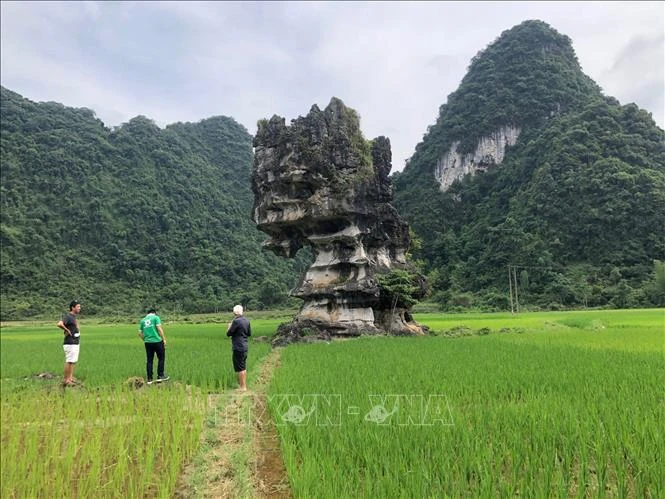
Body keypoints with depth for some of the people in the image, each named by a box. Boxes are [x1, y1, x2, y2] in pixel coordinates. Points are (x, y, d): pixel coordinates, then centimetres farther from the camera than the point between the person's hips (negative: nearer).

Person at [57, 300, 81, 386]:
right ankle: (66, 380, 2)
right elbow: (59, 324, -33)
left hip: (76, 343, 10)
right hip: (70, 343, -10)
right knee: (69, 362, -5)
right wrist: (67, 330, -21)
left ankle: (70, 378, 22)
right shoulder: (67, 316, -15)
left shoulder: (74, 317, 14)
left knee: (74, 361, 14)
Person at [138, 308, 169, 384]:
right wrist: (164, 339, -6)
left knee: (149, 360, 9)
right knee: (161, 358, 8)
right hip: (157, 341, -5)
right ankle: (160, 376, 8)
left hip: (148, 343, 5)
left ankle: (149, 379, 10)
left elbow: (140, 333, 12)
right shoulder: (156, 317, 0)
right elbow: (159, 329, -10)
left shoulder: (142, 320, 15)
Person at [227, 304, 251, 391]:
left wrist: (229, 326, 8)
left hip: (238, 348, -8)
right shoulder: (246, 320, 6)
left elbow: (228, 333, -10)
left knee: (240, 368, -1)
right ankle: (244, 385, 23)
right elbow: (249, 333, 15)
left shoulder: (236, 321, -17)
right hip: (245, 347, 8)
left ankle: (243, 387, 3)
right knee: (243, 367, 16)